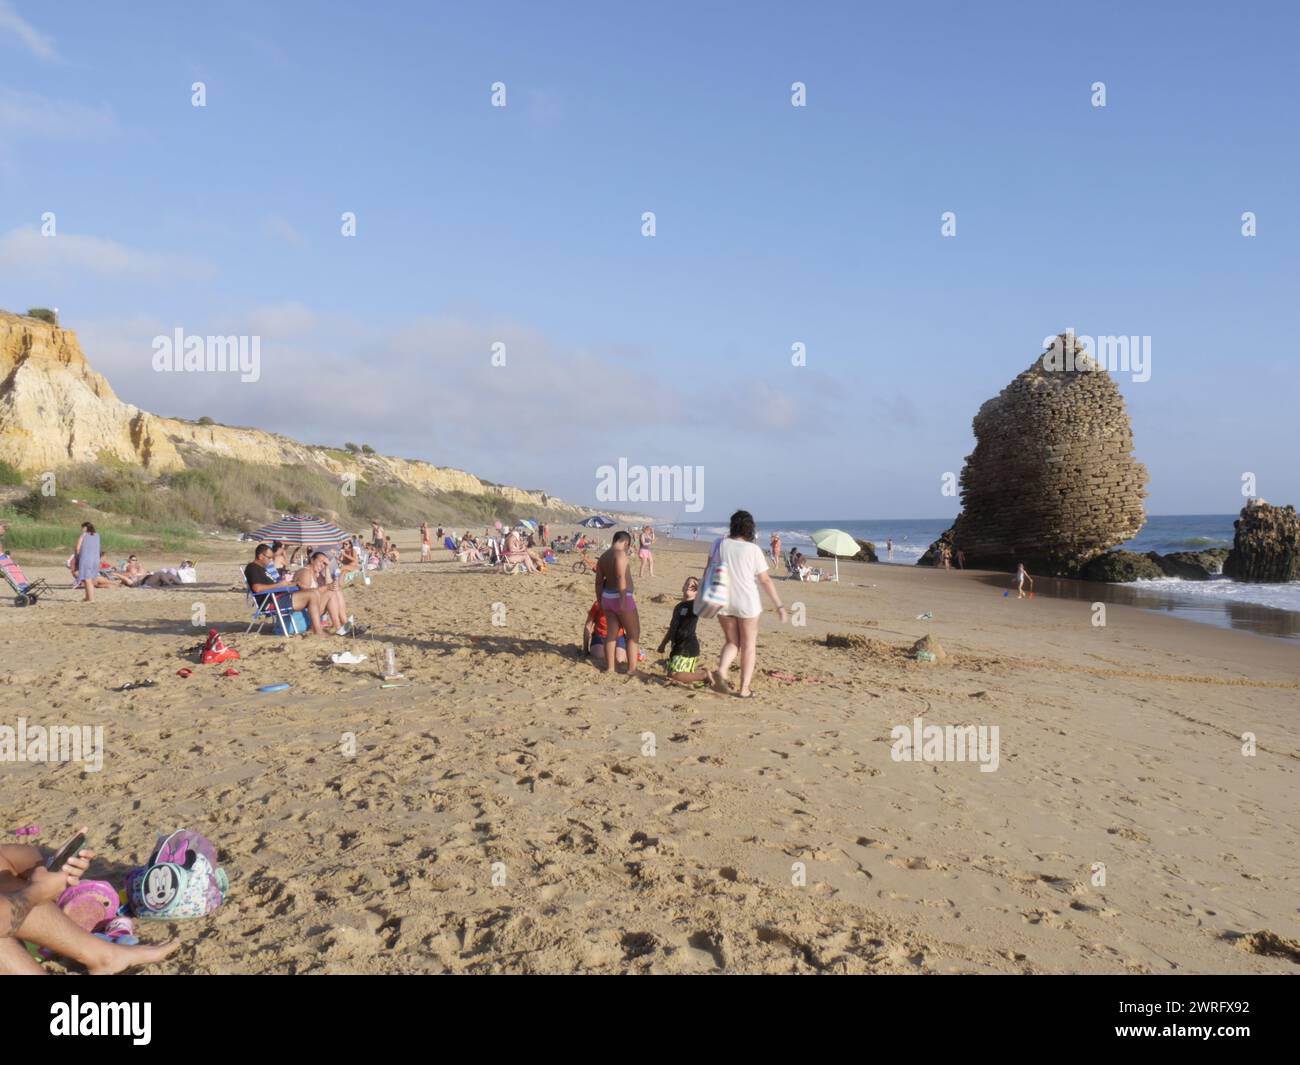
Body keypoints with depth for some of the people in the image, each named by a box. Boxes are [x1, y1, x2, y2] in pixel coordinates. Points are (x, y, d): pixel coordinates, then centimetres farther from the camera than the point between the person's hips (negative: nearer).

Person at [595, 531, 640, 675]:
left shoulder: (603, 557, 12)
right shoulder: (620, 553, -13)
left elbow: (598, 581, 16)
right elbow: (621, 577, -24)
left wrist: (600, 601, 23)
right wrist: (623, 599, -26)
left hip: (607, 597, 8)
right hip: (621, 597, -8)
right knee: (634, 634, 3)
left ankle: (609, 667, 17)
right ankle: (632, 669, 2)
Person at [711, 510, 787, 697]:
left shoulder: (720, 544, -1)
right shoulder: (753, 549, -9)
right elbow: (765, 580, -7)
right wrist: (779, 605, -1)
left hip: (723, 602, 3)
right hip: (747, 603, -3)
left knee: (732, 642, 18)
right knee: (749, 645, 11)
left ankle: (721, 671, -8)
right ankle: (744, 688, 10)